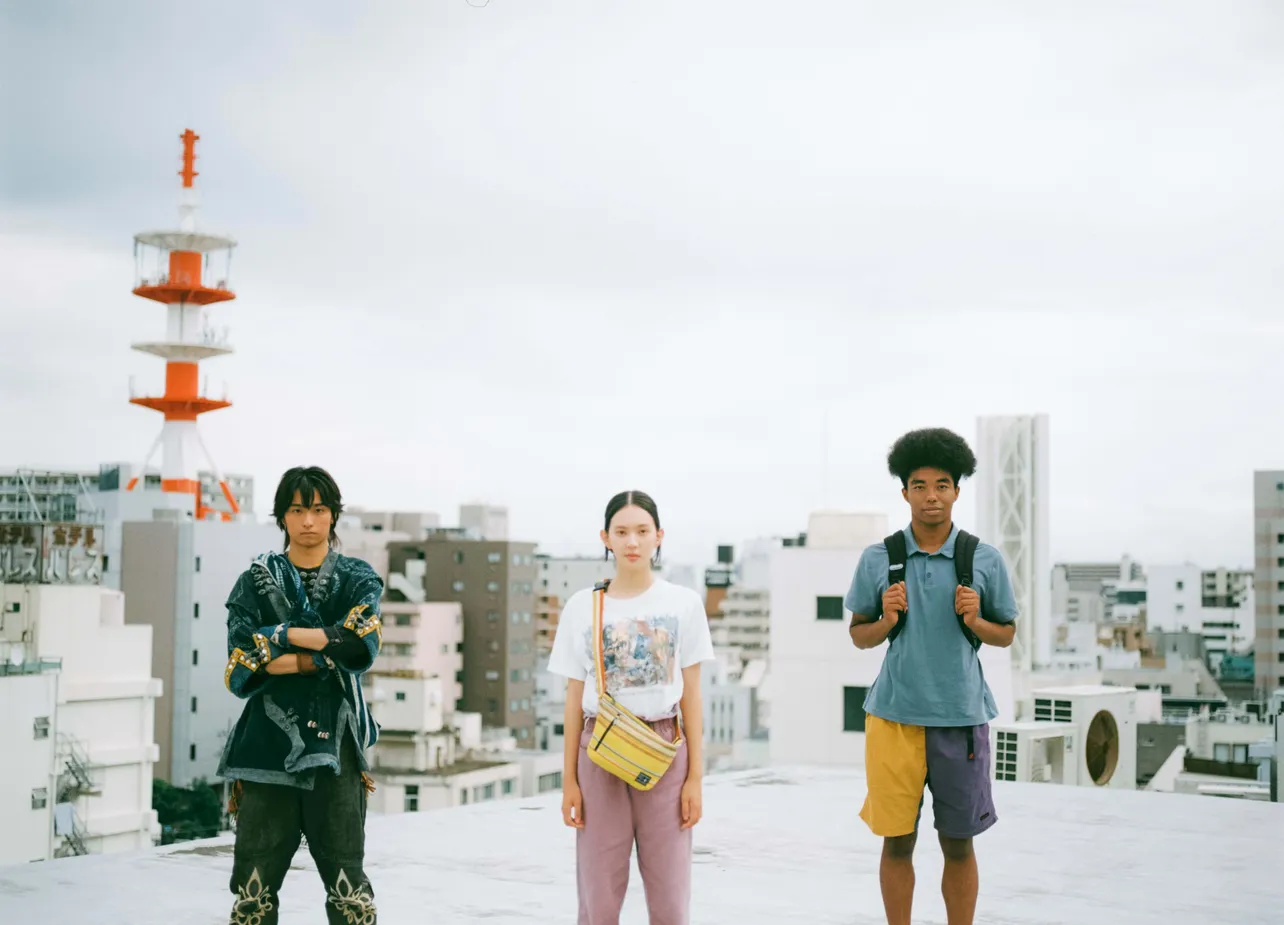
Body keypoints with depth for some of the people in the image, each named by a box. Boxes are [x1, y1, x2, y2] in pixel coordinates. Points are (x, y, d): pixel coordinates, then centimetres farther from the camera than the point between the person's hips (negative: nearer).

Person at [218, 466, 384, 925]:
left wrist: (284, 635, -9)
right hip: (267, 746, 1)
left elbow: (362, 645, -11)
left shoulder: (358, 580, 9)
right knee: (254, 886, 2)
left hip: (334, 745, -1)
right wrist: (323, 655, -11)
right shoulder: (255, 582, 9)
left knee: (348, 884, -3)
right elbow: (241, 671, -4)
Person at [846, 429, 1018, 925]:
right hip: (895, 715, 0)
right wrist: (887, 619, -11)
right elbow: (859, 636, 10)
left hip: (961, 716, 0)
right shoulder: (877, 559, 1)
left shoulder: (985, 560, 1)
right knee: (897, 842, 6)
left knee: (958, 844, 7)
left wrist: (975, 620, -10)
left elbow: (1007, 634, 10)